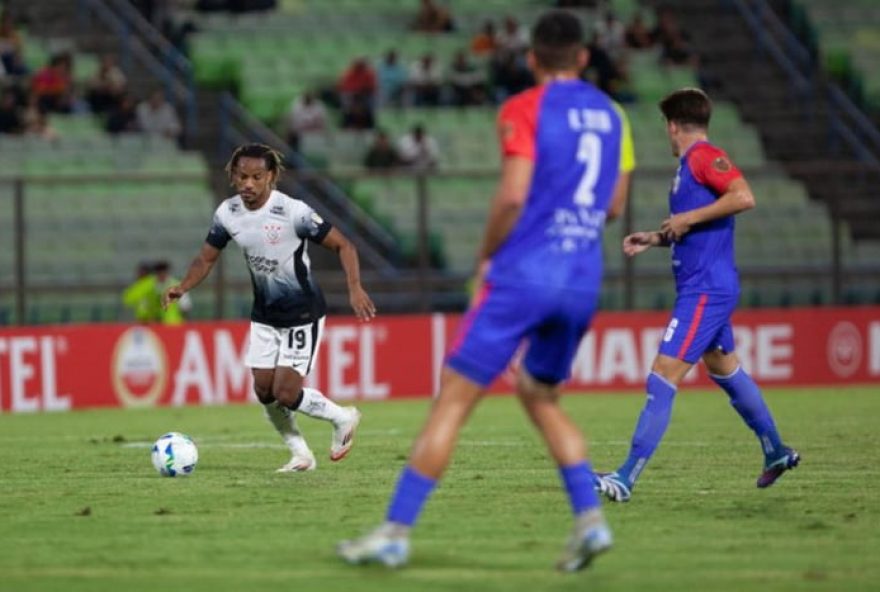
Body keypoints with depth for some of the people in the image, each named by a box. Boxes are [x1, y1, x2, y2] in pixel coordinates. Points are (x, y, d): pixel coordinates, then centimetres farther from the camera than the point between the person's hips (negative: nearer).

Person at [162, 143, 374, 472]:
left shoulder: (293, 211, -23)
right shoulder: (227, 213, -7)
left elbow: (342, 245, -16)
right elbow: (207, 258, 4)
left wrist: (355, 288, -28)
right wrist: (183, 287, -14)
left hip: (302, 313, -6)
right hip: (264, 315, 6)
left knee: (285, 394, -11)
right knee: (264, 391, 2)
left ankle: (342, 418, 16)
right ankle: (300, 454, 22)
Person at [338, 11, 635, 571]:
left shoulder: (524, 111, -5)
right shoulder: (612, 115, 13)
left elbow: (512, 195, -15)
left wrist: (487, 256, -1)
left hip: (523, 274, -6)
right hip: (584, 281, 6)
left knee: (453, 401, -2)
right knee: (541, 397, 23)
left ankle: (395, 532, -4)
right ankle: (590, 517, 6)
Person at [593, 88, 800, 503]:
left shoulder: (705, 157, -12)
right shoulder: (688, 165, 17)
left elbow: (744, 197, -25)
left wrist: (688, 219, -21)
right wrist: (654, 239, 16)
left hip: (706, 291, -11)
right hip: (708, 289, 11)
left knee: (663, 378, -14)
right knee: (724, 370, 24)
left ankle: (626, 479, -17)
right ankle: (776, 452, 38)